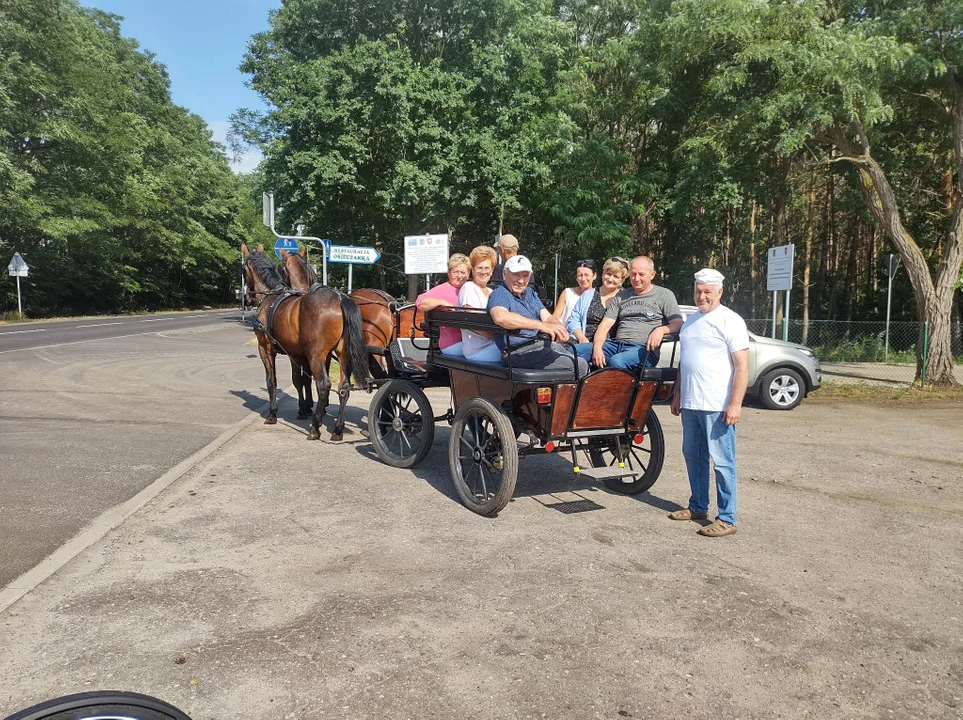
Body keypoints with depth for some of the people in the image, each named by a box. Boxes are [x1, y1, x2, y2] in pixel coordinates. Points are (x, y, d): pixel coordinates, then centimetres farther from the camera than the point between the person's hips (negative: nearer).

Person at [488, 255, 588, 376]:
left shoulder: (529, 292, 20)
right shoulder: (499, 294, -9)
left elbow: (547, 317, 9)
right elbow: (500, 317, -32)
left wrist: (559, 329, -17)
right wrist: (542, 325, -35)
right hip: (521, 351, -9)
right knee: (579, 366, -18)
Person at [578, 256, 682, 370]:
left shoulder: (664, 295, 11)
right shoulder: (622, 296, 22)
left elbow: (678, 324, 2)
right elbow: (605, 325, 14)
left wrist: (662, 330, -22)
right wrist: (597, 347, -7)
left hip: (643, 348, -4)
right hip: (616, 344, 5)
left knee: (616, 361, -39)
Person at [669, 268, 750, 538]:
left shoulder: (730, 321, -8)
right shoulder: (691, 320, 15)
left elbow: (742, 367, -13)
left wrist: (735, 404, -19)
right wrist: (677, 395, 19)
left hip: (717, 406, -8)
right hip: (690, 404, 8)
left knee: (722, 462, -2)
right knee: (693, 457, 16)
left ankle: (727, 519, 5)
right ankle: (698, 507, 29)